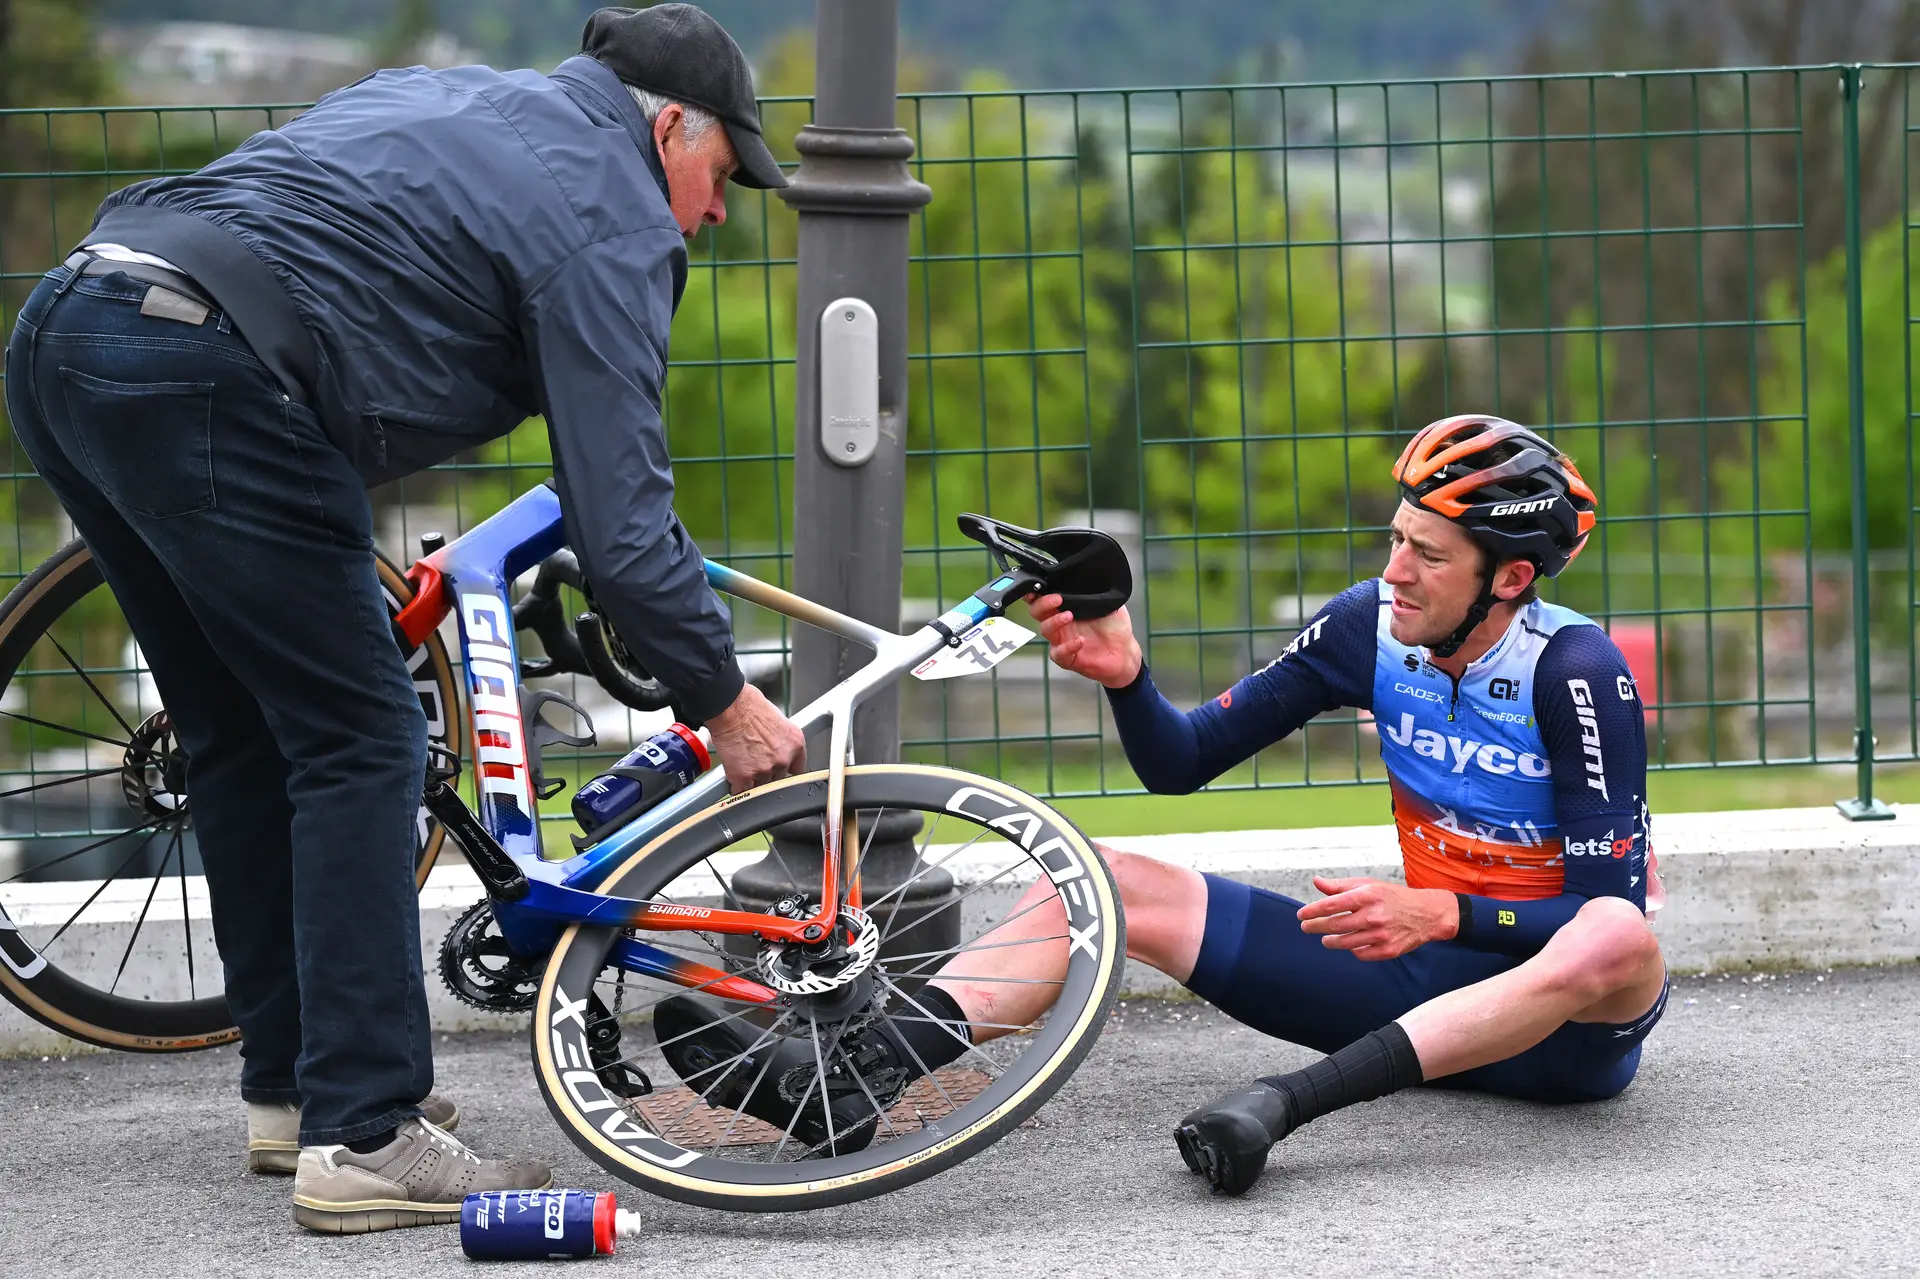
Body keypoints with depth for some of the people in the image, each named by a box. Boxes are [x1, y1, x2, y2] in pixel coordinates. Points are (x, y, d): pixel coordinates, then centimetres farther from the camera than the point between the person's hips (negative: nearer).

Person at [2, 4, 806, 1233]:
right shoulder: (607, 219, 2)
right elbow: (620, 519, -3)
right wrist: (723, 696, 9)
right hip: (204, 380, -9)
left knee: (250, 740, 19)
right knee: (362, 744, 0)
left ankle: (292, 1087, 27)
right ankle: (363, 1140, -2)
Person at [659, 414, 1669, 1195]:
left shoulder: (1578, 671, -17)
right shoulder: (1370, 628, -2)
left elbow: (1614, 902, -20)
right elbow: (1180, 764, 2)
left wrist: (1441, 914, -31)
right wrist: (1124, 677, -18)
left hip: (1563, 1022, -5)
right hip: (1425, 971, 5)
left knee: (1619, 944, -43)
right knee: (1100, 883, -7)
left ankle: (1289, 1101, -49)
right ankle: (848, 1083, -29)